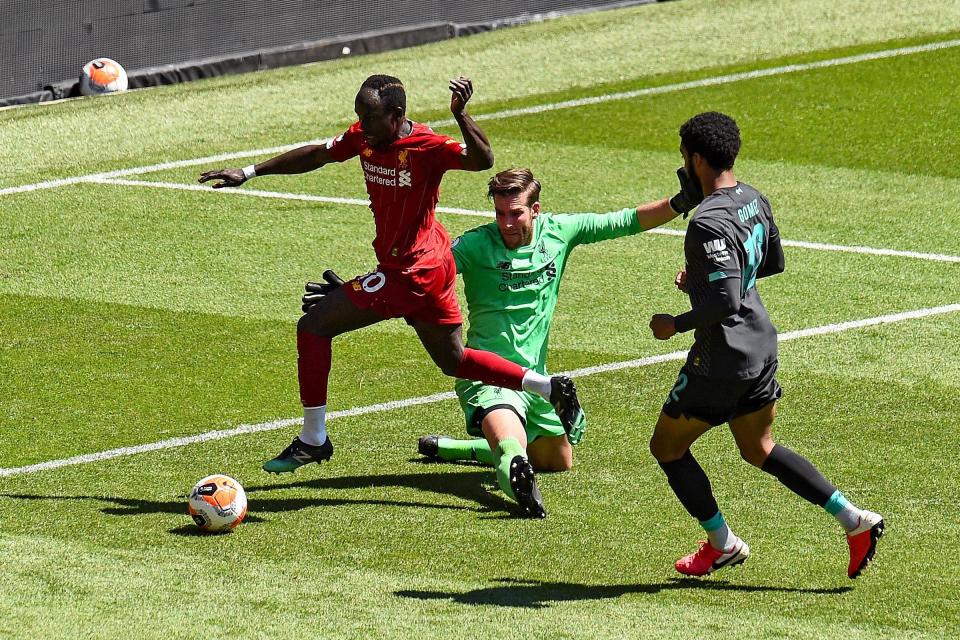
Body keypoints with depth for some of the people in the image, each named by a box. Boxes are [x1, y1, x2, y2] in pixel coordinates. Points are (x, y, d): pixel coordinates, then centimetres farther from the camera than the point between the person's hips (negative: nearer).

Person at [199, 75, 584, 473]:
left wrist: (461, 115, -52)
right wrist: (249, 173, 13)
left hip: (409, 272, -10)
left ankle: (313, 441, -1)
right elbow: (316, 155, 14)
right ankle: (553, 389, 26)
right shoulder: (364, 138, 1)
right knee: (454, 361, 23)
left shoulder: (426, 147, -22)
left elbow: (482, 160, -36)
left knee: (314, 326, -7)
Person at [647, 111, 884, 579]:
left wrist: (675, 325, -14)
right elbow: (773, 262, 19)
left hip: (722, 360, -9)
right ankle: (854, 519, 11)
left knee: (667, 447, 11)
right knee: (760, 450, 22)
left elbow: (725, 301, -29)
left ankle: (722, 544, 18)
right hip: (760, 345, 9)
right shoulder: (754, 200, 4)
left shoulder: (708, 224, -25)